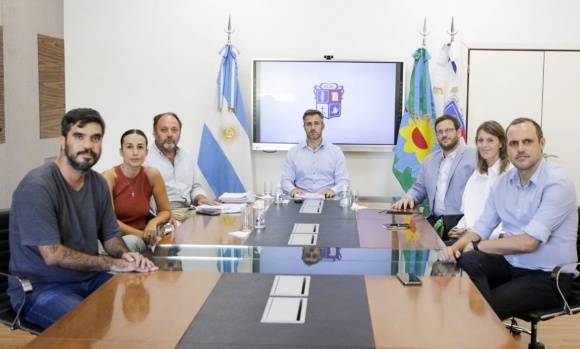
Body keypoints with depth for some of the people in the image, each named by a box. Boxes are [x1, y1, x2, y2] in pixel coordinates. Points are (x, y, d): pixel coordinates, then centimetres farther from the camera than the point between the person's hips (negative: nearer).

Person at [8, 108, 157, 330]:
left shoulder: (99, 183, 4)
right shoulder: (36, 186, -19)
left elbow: (110, 235, 9)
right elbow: (52, 254, -22)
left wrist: (126, 255, -14)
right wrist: (114, 263, -20)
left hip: (89, 278, 7)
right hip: (40, 288, -7)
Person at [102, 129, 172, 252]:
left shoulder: (152, 175, -2)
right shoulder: (109, 177, -11)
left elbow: (166, 211, 8)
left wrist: (153, 222, -15)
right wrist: (142, 234, -19)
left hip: (141, 240, 4)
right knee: (130, 242, -38)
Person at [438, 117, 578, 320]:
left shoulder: (557, 183, -17)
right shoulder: (503, 183, 4)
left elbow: (527, 243, -23)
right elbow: (482, 228, 6)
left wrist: (475, 246, -13)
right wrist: (456, 247, -16)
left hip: (547, 277, -6)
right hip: (510, 264, 6)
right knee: (466, 260, -24)